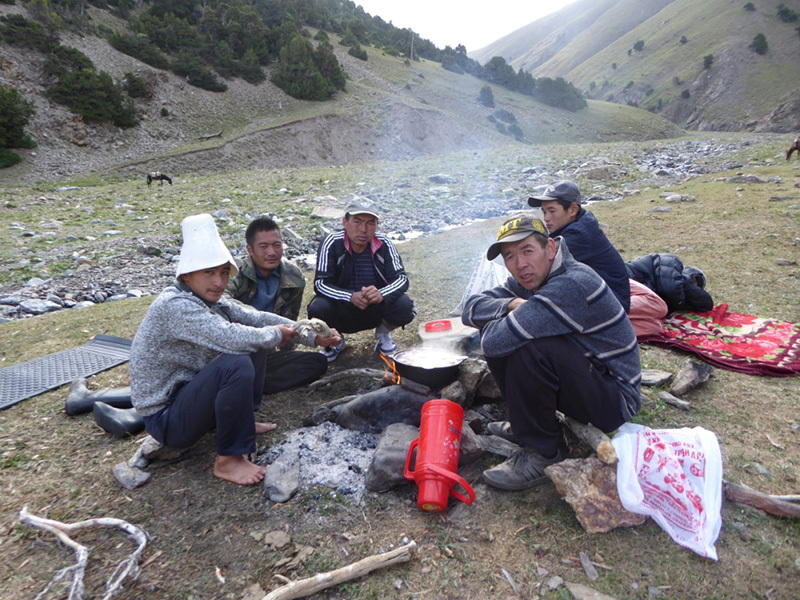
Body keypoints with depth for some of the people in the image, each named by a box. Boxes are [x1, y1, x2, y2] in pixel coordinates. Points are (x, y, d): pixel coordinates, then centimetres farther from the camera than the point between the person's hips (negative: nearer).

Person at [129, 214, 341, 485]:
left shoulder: (208, 300, 1)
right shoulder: (176, 305, -26)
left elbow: (256, 318, 3)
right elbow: (232, 338, -37)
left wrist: (312, 336, -3)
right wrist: (276, 334, -18)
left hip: (189, 390, 9)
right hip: (165, 417, -9)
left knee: (255, 339, 5)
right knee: (236, 364, -34)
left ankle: (243, 420, 14)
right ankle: (229, 460, -16)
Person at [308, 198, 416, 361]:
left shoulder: (384, 244, -10)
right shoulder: (331, 243, -15)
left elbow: (401, 279, -15)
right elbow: (320, 283, -20)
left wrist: (381, 294, -38)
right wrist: (351, 297, -37)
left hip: (376, 309, 1)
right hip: (342, 309, -1)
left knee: (404, 306, -27)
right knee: (317, 309, -31)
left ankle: (382, 334, 10)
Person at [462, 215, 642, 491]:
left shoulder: (572, 284, -29)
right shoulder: (529, 279, -1)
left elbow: (494, 342, -35)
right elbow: (471, 308, -3)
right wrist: (512, 305, -21)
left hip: (615, 399, -8)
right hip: (580, 374, 8)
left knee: (527, 347, -31)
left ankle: (541, 453, -12)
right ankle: (525, 421, 10)